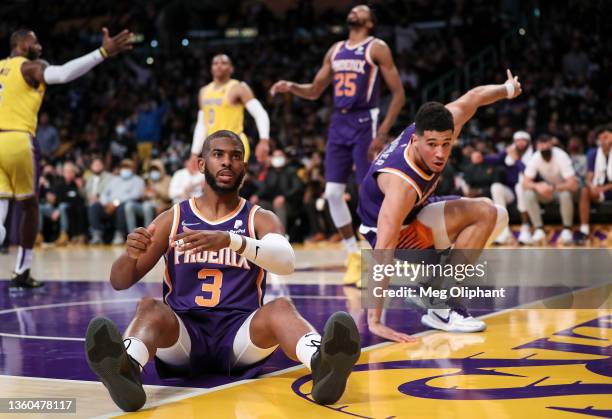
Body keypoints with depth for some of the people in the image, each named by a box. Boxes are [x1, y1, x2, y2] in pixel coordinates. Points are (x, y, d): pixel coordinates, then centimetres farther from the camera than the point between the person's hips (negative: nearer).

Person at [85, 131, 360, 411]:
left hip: (240, 332, 0)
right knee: (150, 308, -30)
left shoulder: (260, 219, 6)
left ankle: (321, 363, -62)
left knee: (280, 307, -30)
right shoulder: (172, 219, 9)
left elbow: (286, 262, -17)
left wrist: (230, 239, -35)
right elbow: (119, 282, 6)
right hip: (183, 332, 1)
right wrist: (131, 254, -19)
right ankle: (126, 370, -63)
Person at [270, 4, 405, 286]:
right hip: (339, 123, 6)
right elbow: (314, 91, 21)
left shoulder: (377, 48, -3)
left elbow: (398, 94, -7)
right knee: (333, 193, 0)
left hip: (365, 122, -6)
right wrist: (290, 87, 0)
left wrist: (383, 133, -15)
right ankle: (354, 255, 12)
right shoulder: (335, 50, 16)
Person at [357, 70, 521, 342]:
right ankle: (440, 307, -20)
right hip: (393, 228, -8)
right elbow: (383, 252, -44)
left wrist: (508, 88, 21)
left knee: (496, 216, 13)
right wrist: (374, 321, -47)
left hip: (416, 208, 8)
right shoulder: (401, 184, -41)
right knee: (483, 214, -23)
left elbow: (472, 98, 1)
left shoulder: (440, 126, -22)